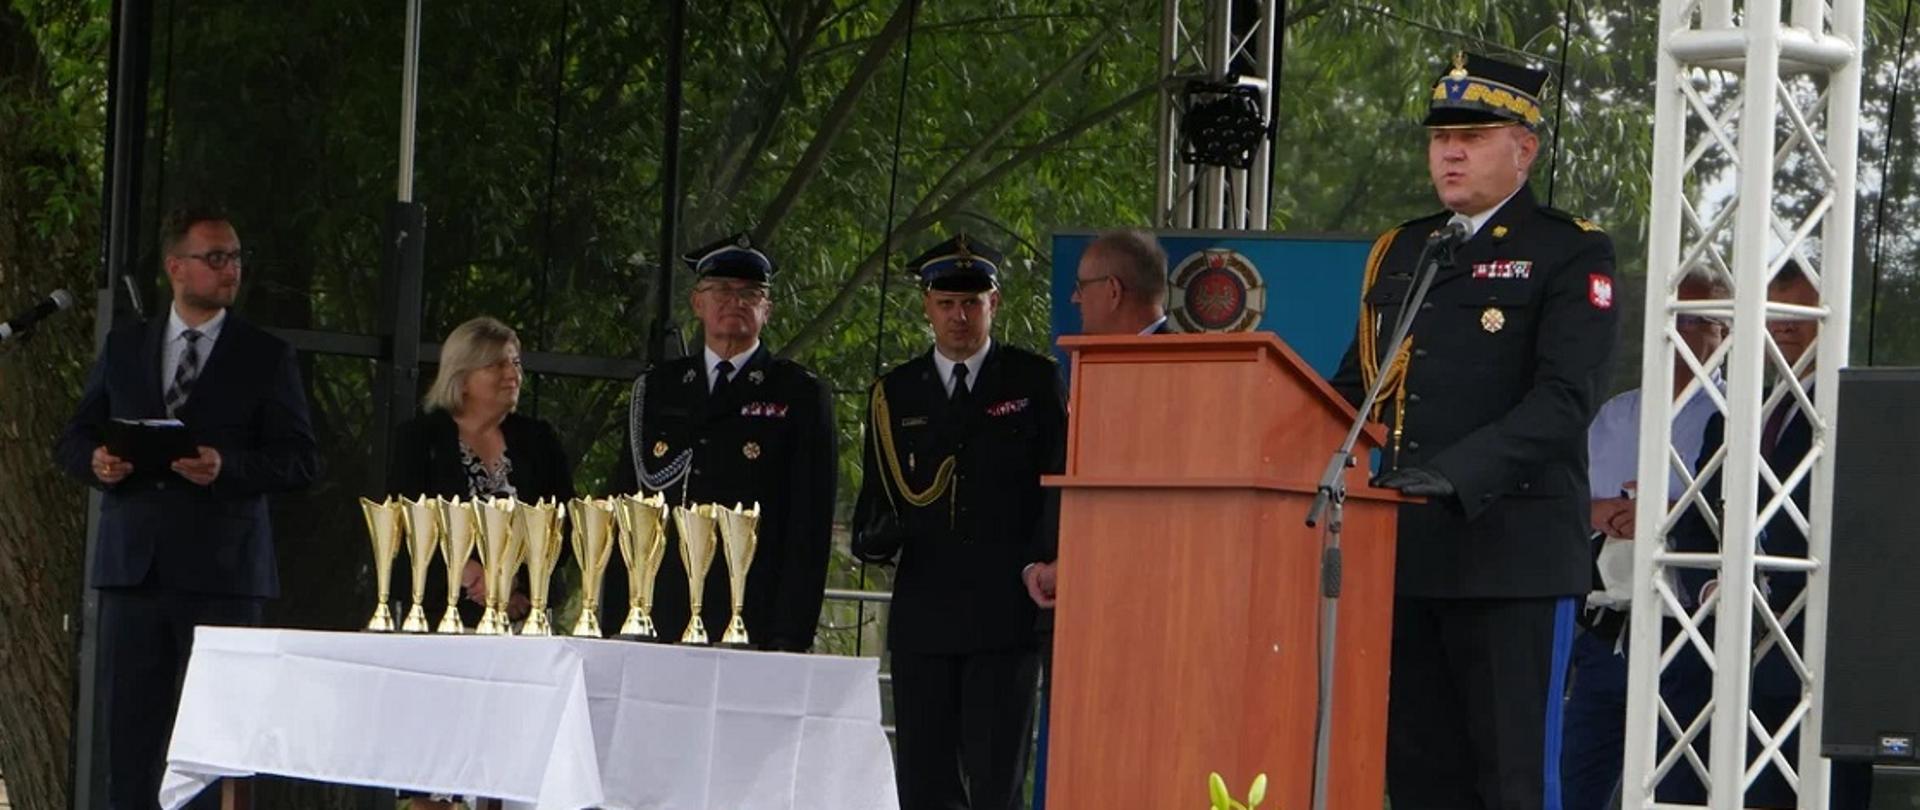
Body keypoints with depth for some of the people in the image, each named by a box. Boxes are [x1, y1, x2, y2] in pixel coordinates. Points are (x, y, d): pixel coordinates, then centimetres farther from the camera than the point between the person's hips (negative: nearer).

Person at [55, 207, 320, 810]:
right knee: (131, 728, 1)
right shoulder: (123, 349, 15)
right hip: (133, 567, 3)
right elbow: (73, 442, 17)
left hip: (221, 573, -3)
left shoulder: (267, 358, 6)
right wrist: (95, 461, -6)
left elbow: (302, 461, 0)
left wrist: (228, 467, -16)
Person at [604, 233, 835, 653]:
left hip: (753, 628, -3)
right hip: (658, 621, 3)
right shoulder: (655, 389, 18)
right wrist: (613, 625, 7)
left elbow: (811, 523, 1)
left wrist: (792, 638, -8)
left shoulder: (801, 395, 7)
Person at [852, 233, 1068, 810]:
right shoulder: (895, 393, 14)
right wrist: (876, 539, -6)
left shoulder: (1035, 382, 6)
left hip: (1006, 614, -3)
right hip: (923, 616, 3)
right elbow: (877, 498, 16)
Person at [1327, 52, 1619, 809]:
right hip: (1405, 552, 6)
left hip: (1513, 555, -6)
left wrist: (1455, 476, -25)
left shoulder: (1571, 255, -1)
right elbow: (1356, 385, 21)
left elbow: (1564, 400, -13)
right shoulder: (1399, 252, 19)